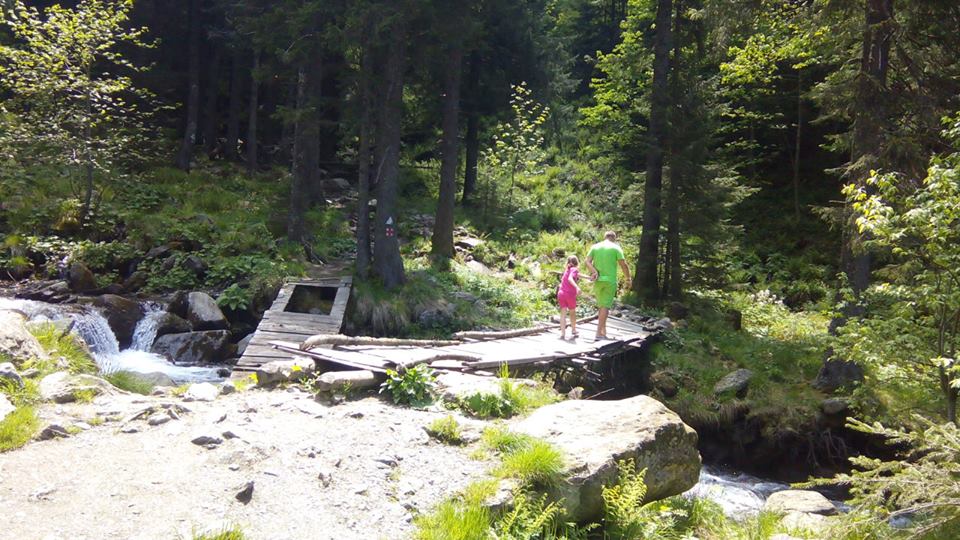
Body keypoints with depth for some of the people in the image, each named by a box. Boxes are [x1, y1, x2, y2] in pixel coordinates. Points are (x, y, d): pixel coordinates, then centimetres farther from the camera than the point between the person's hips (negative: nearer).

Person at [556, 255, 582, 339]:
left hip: (561, 294, 5)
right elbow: (570, 279, -22)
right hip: (570, 294, -5)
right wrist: (577, 287, -37)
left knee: (563, 314, -1)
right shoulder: (574, 269, -4)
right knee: (572, 312, 16)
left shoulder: (566, 270, 17)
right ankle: (573, 331, 29)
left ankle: (563, 333, -12)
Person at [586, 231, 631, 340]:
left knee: (602, 306, 14)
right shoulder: (616, 248, -1)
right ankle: (599, 333, -10)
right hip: (610, 281, -4)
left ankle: (603, 331, 16)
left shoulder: (595, 247, 10)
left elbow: (587, 262, -4)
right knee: (605, 307, -4)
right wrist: (628, 278, 8)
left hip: (597, 281, 4)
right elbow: (623, 265, -5)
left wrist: (594, 272, -15)